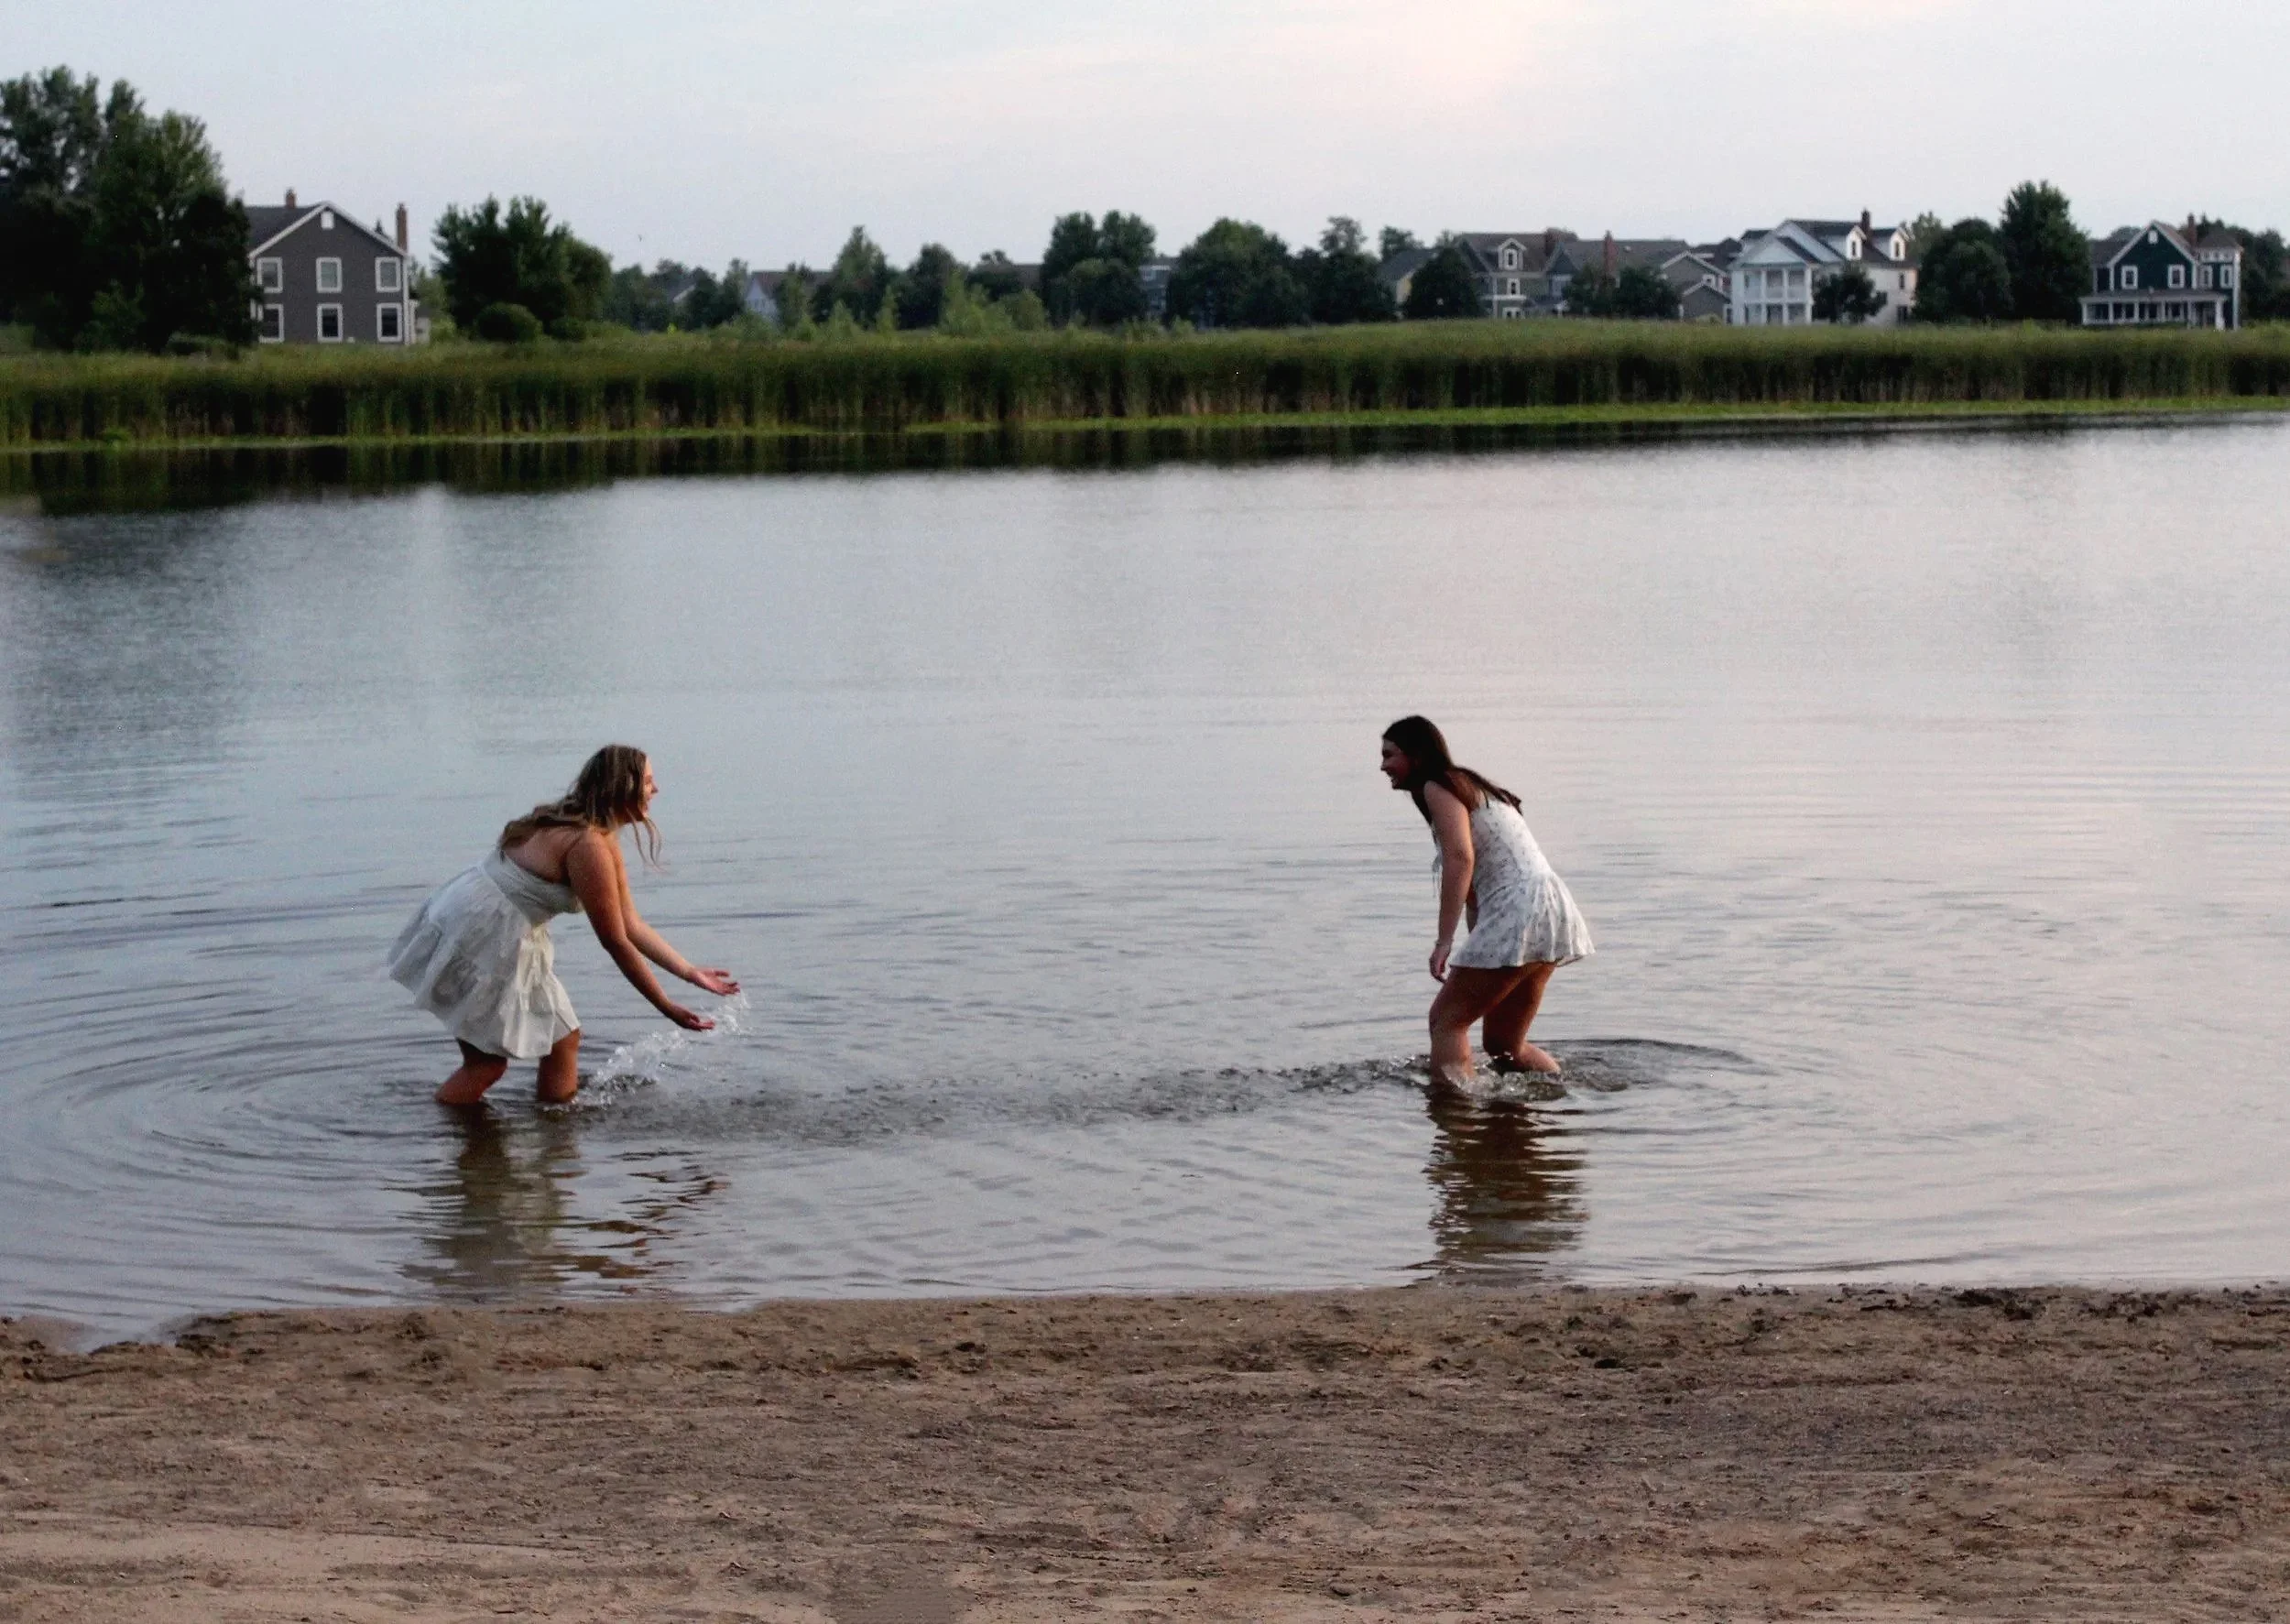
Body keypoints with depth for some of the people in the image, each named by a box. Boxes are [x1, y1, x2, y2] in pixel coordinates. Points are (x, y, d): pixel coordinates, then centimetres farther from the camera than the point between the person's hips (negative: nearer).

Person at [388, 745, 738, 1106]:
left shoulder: (602, 838, 8)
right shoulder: (588, 846, -24)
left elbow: (631, 925, 12)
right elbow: (616, 943, -19)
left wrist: (693, 973, 10)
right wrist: (668, 1009, -12)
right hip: (477, 937, -10)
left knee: (563, 1040, 13)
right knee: (487, 1061, -5)